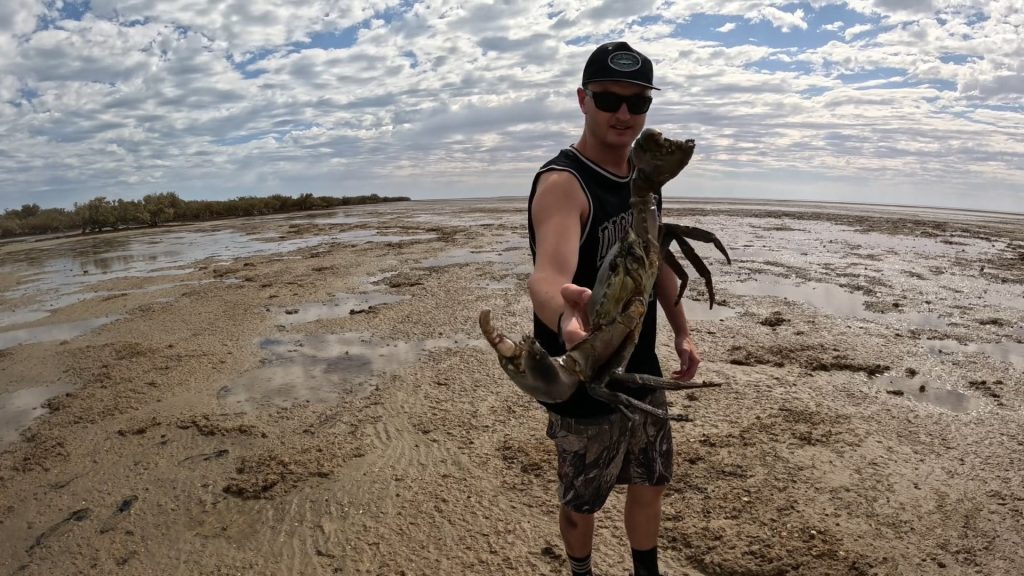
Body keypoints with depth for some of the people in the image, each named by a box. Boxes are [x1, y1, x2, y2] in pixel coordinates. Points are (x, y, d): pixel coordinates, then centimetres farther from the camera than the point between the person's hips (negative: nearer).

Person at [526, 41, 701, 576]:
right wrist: (566, 317, -65)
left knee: (650, 483, 23)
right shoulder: (562, 181, -24)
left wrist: (682, 332, 12)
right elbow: (547, 275, -44)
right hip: (583, 387, -7)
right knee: (581, 504, 14)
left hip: (642, 373, 7)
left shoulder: (643, 175, 3)